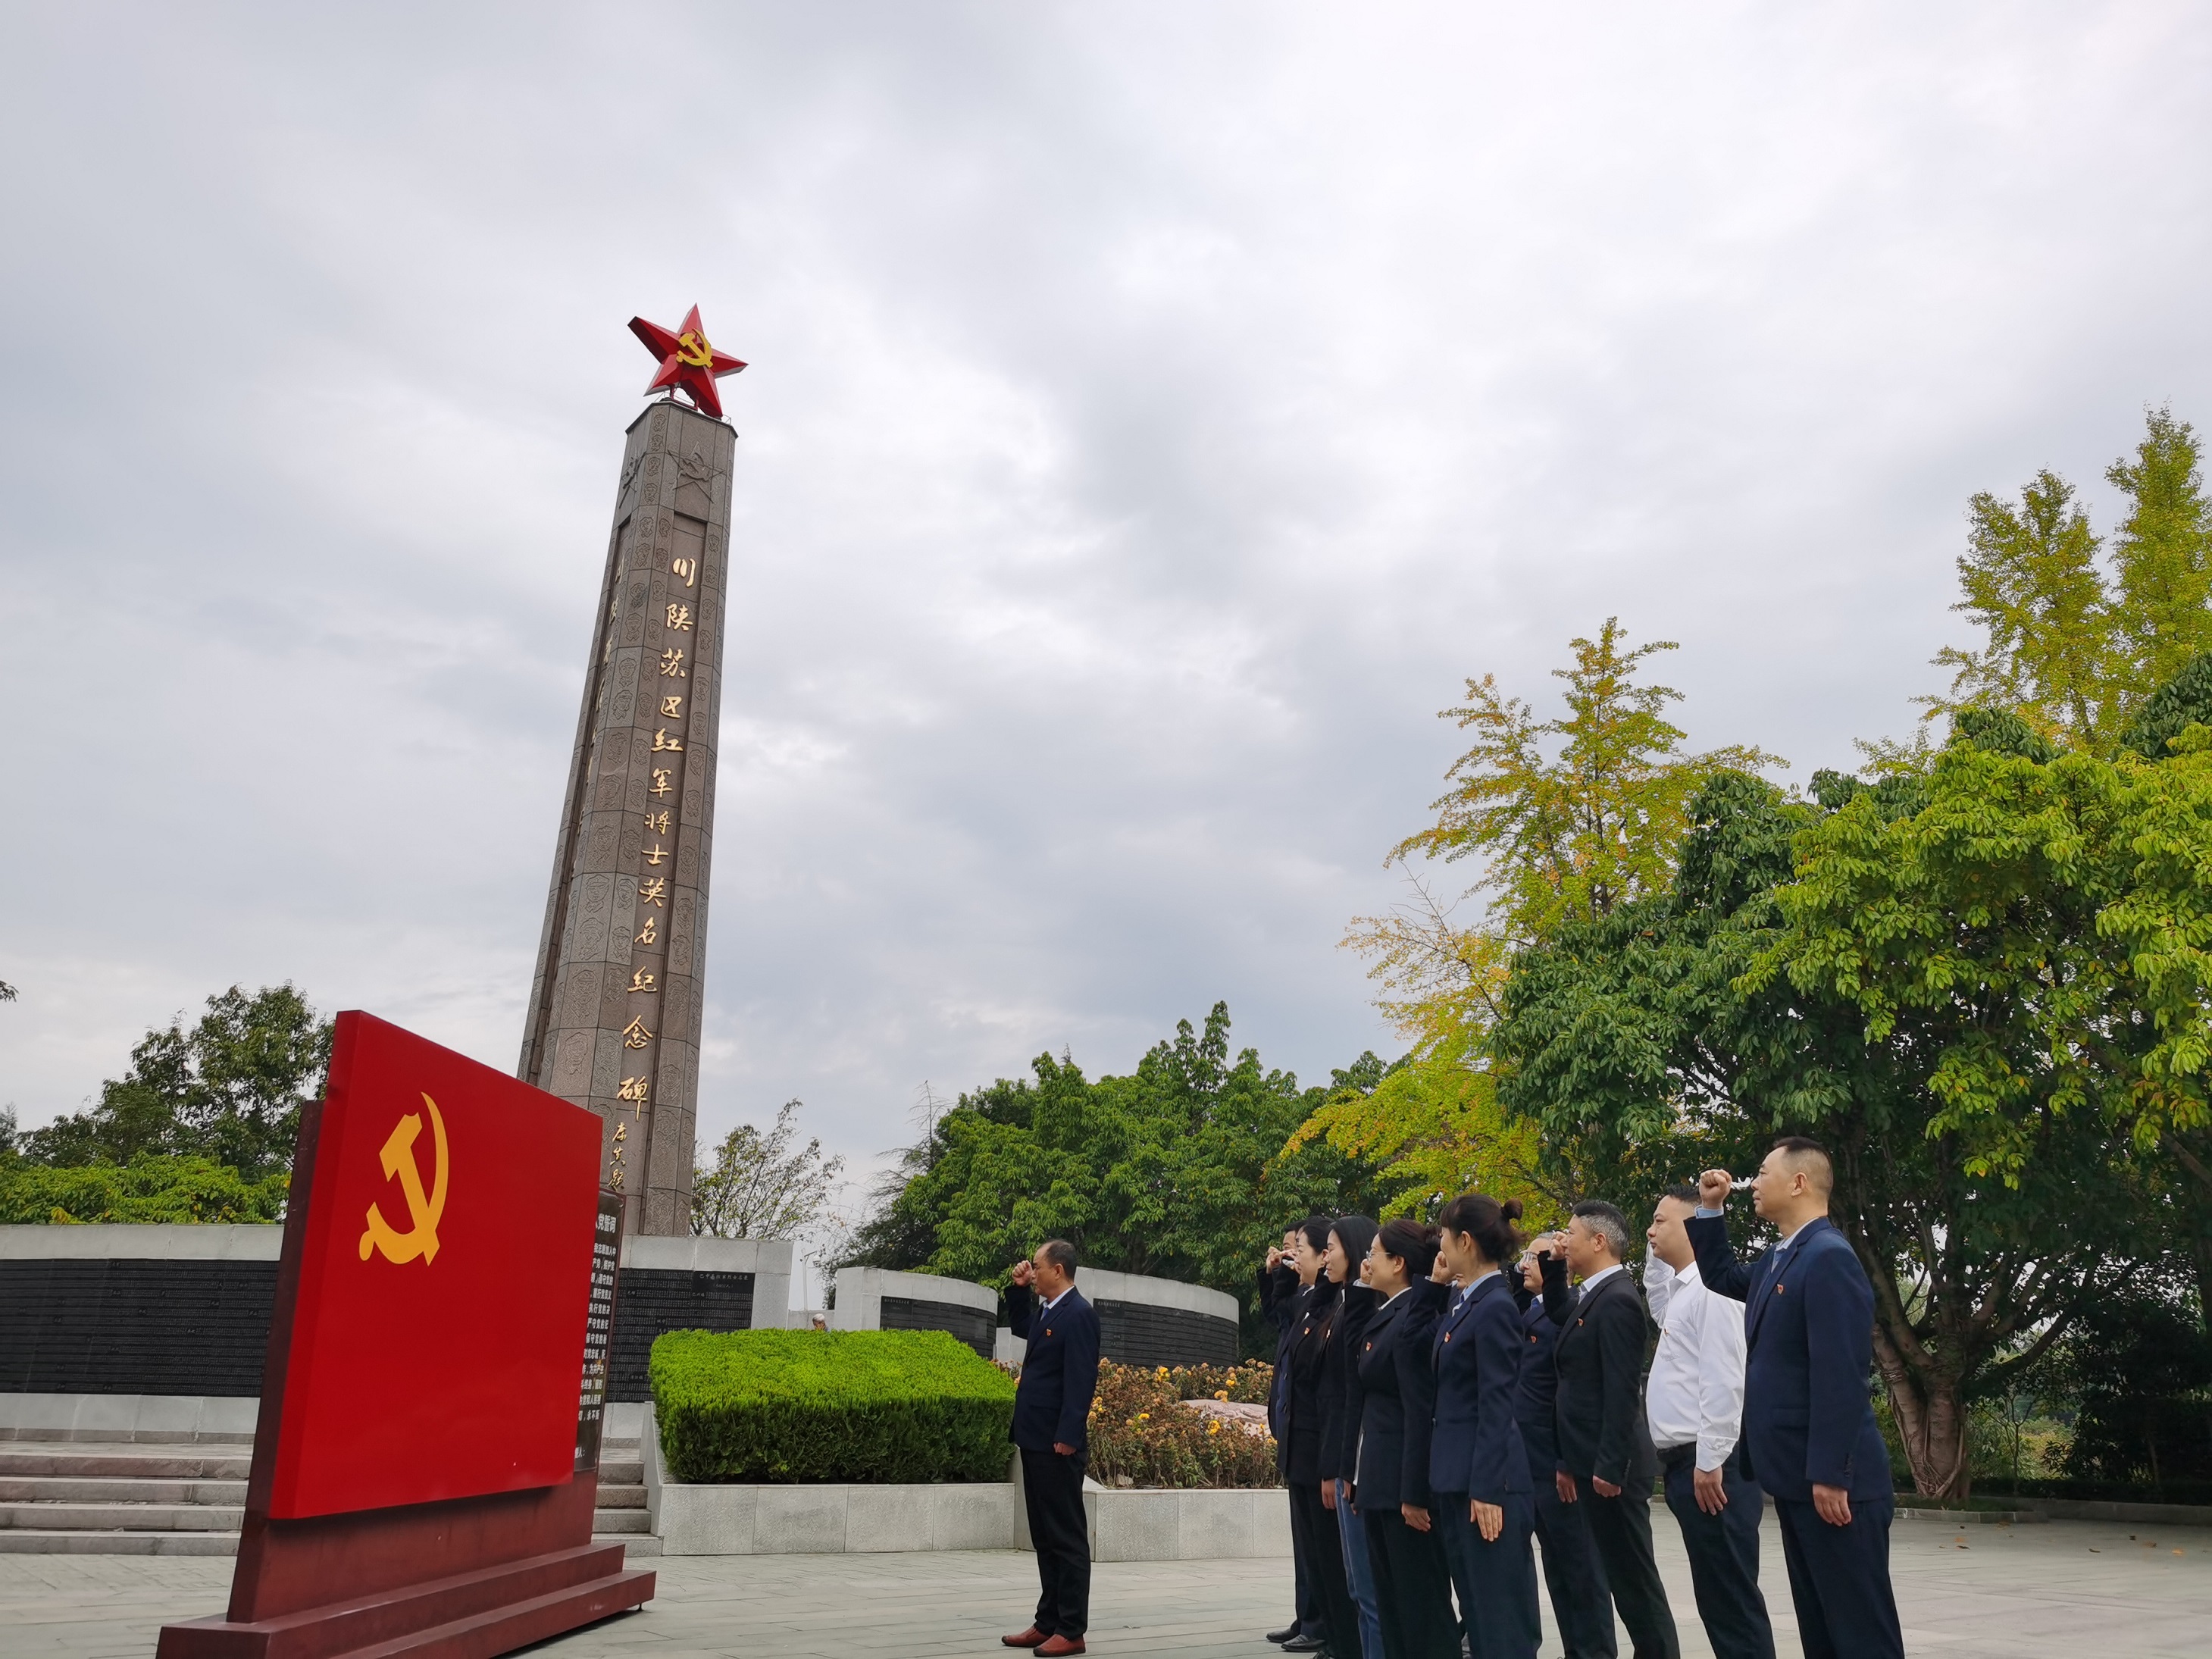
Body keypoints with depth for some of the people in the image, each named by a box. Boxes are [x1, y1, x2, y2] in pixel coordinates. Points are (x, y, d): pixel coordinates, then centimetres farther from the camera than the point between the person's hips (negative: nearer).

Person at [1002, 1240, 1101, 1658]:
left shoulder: (1077, 1314, -15)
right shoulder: (1047, 1311, 13)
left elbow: (1080, 1380, -21)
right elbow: (1018, 1326, 33)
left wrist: (1067, 1437, -24)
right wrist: (1018, 1290, 17)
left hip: (1057, 1444, -10)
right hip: (1036, 1440, 10)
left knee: (1067, 1537, -1)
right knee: (1045, 1537, 15)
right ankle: (1048, 1623, 23)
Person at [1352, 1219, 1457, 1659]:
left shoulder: (1412, 1321, -16)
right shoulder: (1386, 1318, 12)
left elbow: (1421, 1412, -20)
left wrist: (1413, 1493, -20)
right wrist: (1361, 1478, 12)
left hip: (1405, 1480, -9)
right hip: (1381, 1480, 9)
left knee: (1422, 1602, -1)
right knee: (1390, 1602, 14)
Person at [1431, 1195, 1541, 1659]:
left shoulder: (1495, 1307, -17)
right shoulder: (1462, 1300, 11)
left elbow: (1496, 1406, -18)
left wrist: (1487, 1489, -18)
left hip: (1486, 1475, -10)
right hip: (1456, 1473, 10)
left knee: (1501, 1607, 0)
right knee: (1474, 1603, 15)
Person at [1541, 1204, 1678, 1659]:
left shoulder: (1616, 1298, -16)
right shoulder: (1596, 1296, 12)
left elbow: (1621, 1391, -21)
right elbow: (1560, 1315, 33)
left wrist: (1608, 1466, -22)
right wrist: (1553, 1266, 17)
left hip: (1612, 1466, -10)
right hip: (1594, 1462, 10)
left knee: (1634, 1576, -2)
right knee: (1626, 1575, 14)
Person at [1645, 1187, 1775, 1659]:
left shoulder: (1711, 1286, -12)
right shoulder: (1681, 1289, 16)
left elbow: (1722, 1380, -19)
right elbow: (1657, 1305, 41)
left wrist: (1710, 1460, -20)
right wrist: (1655, 1253, 26)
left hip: (1709, 1463, -10)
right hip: (1685, 1461, 10)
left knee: (1731, 1598, -5)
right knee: (1716, 1597, 12)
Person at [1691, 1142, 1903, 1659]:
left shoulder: (1830, 1257, -17)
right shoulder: (1779, 1260, 13)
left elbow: (1841, 1376, -22)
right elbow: (1721, 1277, 33)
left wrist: (1830, 1475, -24)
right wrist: (1711, 1211, 20)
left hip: (1833, 1481, -10)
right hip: (1797, 1478, 10)